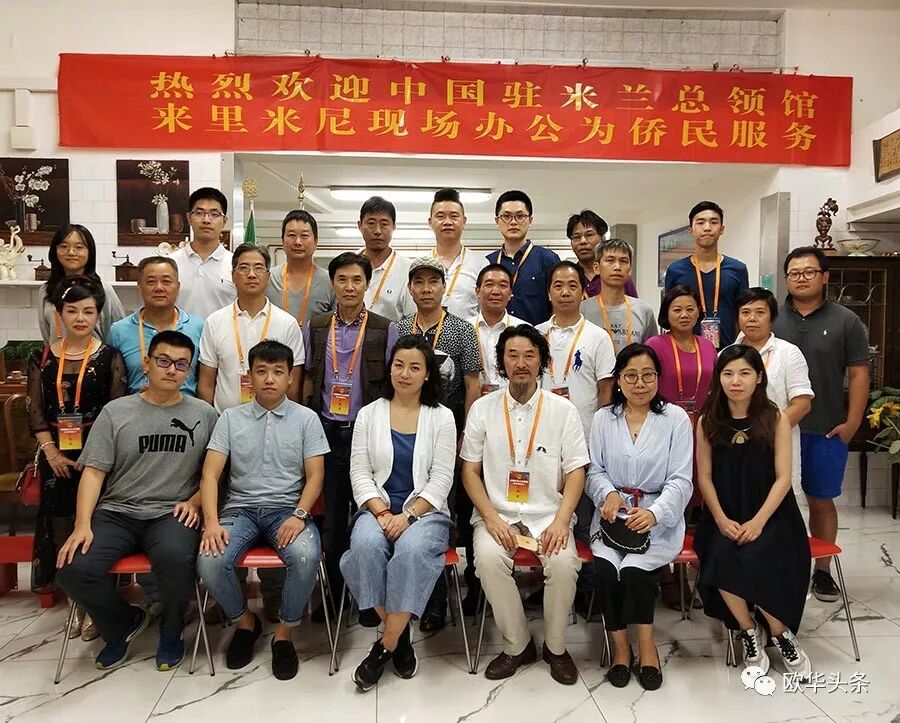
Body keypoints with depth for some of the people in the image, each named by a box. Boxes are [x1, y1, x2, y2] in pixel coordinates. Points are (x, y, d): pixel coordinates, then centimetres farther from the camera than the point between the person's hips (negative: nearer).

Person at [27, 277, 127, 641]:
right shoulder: (42, 358, 5)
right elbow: (35, 413, 5)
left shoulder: (109, 358, -3)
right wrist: (51, 452, -6)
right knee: (61, 525, 8)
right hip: (58, 457, 3)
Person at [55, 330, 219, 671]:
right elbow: (93, 471, 1)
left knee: (176, 560, -34)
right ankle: (125, 621, 10)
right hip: (116, 512, 2)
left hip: (171, 513, -2)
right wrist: (83, 524, -10)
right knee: (73, 569, -24)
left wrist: (194, 502, -9)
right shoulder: (116, 411, 6)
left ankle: (171, 632, 1)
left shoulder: (203, 414, 7)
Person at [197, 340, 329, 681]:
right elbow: (210, 474, 0)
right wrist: (211, 521, -15)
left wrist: (298, 516, -18)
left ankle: (284, 633, -4)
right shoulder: (231, 418, 7)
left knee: (306, 557, -32)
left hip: (287, 508, -1)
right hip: (240, 508, 2)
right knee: (210, 562, -26)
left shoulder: (307, 418, 4)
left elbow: (315, 476, -1)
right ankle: (245, 622, 6)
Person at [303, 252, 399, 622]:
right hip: (327, 431, 2)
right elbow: (307, 381, 12)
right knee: (331, 514, 8)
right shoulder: (315, 328, 8)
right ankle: (335, 591, 23)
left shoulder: (385, 330, 0)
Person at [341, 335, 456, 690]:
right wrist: (382, 513, -13)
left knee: (412, 549, -34)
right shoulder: (369, 414, 8)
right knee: (365, 545, -32)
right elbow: (360, 473, 2)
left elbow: (440, 480, -2)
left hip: (426, 511, -1)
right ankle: (400, 635, -11)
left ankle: (386, 645, -17)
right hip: (377, 510, 2)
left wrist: (408, 516, -15)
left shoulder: (442, 417, 4)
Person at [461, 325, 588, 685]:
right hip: (497, 514, 0)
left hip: (548, 515, 0)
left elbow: (576, 472, 1)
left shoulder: (563, 409, 2)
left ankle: (555, 647, 1)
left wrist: (561, 521, -14)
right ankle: (516, 645, -4)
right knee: (489, 558, -29)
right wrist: (491, 518, -11)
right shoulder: (483, 408, 4)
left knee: (563, 562, -28)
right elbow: (470, 471, 4)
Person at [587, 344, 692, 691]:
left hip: (658, 516, -2)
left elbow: (680, 480, -5)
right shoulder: (602, 418, 7)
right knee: (605, 568, -25)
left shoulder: (676, 418, 0)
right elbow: (595, 471, 10)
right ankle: (620, 645, -1)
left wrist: (654, 513, -22)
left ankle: (645, 645, -1)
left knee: (634, 569, -27)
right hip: (613, 515, 2)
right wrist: (609, 493, -13)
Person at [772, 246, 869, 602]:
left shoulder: (846, 321, 1)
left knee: (822, 501, 11)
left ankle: (822, 570, 25)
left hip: (827, 430, 0)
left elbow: (858, 375, 1)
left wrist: (852, 422, -6)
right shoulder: (771, 318, 2)